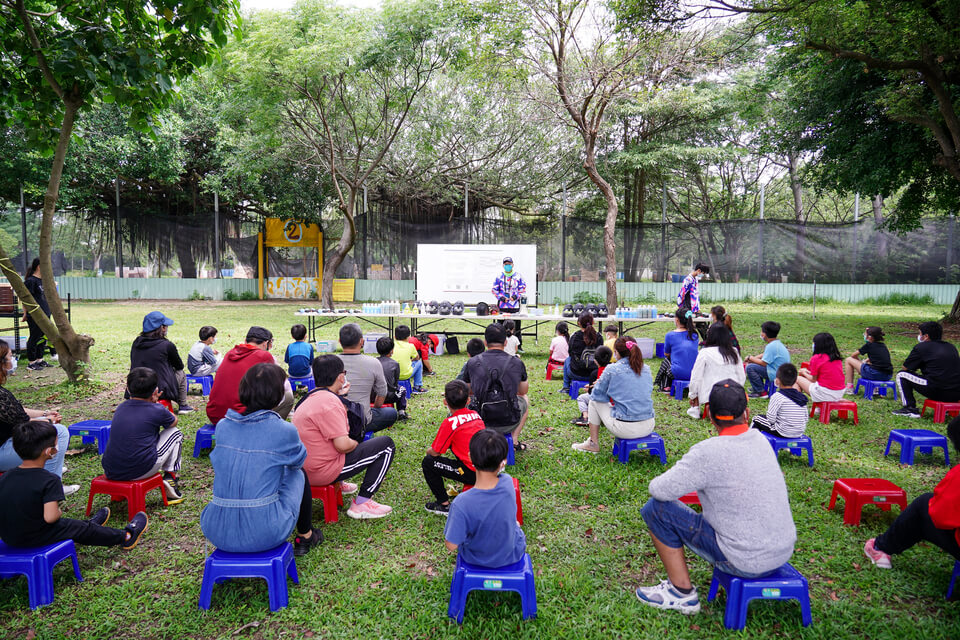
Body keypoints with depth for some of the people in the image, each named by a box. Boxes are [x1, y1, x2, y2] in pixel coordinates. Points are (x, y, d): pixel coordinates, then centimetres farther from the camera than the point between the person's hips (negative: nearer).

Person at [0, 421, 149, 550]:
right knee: (83, 529, 16)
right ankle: (125, 536, 35)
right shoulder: (49, 480, -25)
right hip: (37, 539, -6)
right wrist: (59, 512, -7)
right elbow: (50, 516, -29)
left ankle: (92, 524, 59)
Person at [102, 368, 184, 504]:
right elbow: (174, 421, 19)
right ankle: (170, 477, 11)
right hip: (140, 471, -5)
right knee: (175, 433, 16)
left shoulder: (121, 407, 9)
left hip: (111, 472, 6)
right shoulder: (157, 411, -5)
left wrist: (152, 403, 28)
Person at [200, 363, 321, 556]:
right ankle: (305, 537, 39)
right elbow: (298, 460, 12)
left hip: (216, 532, 4)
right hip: (265, 534, -4)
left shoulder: (223, 426, 1)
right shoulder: (284, 430, -11)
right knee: (299, 474, 23)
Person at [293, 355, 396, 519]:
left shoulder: (310, 397, 9)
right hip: (322, 472, -10)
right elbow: (343, 445, -26)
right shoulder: (330, 401, -22)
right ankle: (361, 503, -5)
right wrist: (355, 444, -3)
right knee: (386, 444, -6)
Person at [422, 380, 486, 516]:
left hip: (474, 474, -8)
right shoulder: (475, 414, 8)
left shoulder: (450, 422, -12)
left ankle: (444, 505, 8)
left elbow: (435, 452, -5)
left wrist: (429, 450, 19)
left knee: (428, 462, 4)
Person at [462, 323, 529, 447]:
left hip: (481, 423, 1)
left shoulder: (472, 363, -4)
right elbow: (523, 391, 12)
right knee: (525, 399, 31)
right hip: (509, 424, -1)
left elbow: (468, 391, 13)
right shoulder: (517, 363, -5)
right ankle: (514, 440, 26)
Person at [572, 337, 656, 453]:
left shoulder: (612, 369, -8)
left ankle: (593, 444, 23)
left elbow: (597, 394, 1)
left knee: (594, 401, 17)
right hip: (648, 428, 5)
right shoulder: (646, 369, 6)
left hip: (625, 429, -5)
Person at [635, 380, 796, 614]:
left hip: (746, 562, -7)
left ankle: (682, 593, 7)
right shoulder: (760, 440, 0)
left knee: (657, 508, -4)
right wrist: (693, 476, 14)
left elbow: (658, 489, -17)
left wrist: (681, 480, 4)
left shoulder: (708, 452, -23)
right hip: (784, 553, 7)